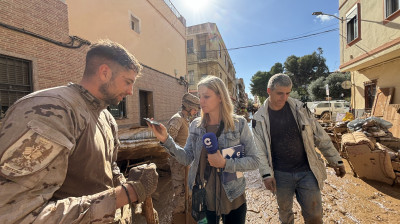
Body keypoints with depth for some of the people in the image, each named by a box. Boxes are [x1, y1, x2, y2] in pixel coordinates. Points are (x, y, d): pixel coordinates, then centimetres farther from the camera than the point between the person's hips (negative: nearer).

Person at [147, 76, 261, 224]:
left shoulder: (239, 124, -12)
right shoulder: (196, 125, -3)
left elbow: (255, 160, -10)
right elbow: (187, 158, -5)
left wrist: (225, 163, -24)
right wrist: (166, 140, -18)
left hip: (232, 199, -2)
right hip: (203, 198, 3)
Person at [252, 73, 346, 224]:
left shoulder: (299, 108, -3)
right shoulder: (260, 118, -7)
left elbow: (320, 137, 3)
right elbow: (259, 150, -8)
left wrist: (336, 160, 5)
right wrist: (266, 174, -16)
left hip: (307, 171, 1)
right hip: (281, 175, -1)